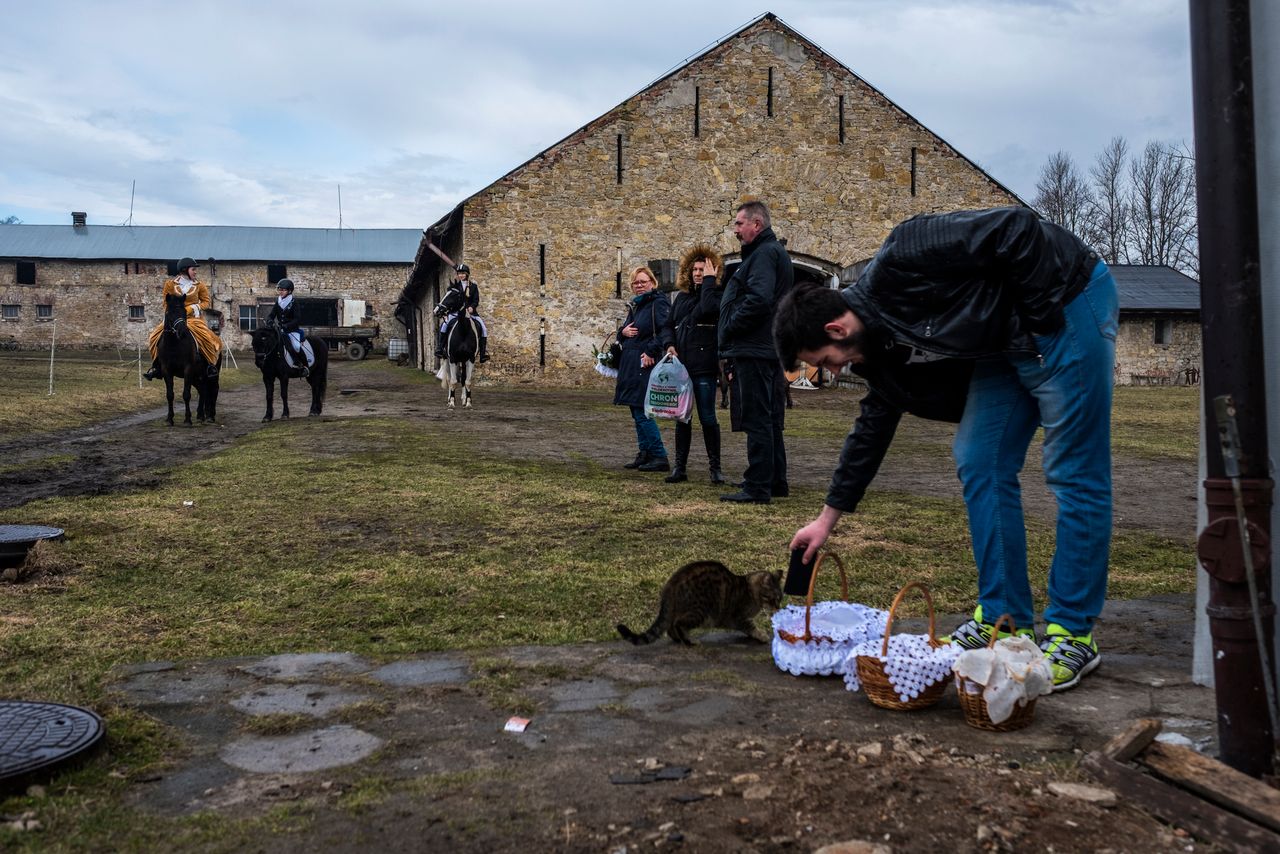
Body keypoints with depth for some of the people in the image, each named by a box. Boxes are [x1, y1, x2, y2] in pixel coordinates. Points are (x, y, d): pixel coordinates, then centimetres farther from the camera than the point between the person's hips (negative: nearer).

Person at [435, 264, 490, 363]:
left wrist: (472, 307, -16)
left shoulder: (473, 286, 10)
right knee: (444, 323, -27)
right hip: (455, 311, -2)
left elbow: (476, 300, 5)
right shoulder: (454, 285, 8)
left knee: (482, 326, -14)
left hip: (470, 311, 2)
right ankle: (439, 348, -23)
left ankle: (484, 352, -9)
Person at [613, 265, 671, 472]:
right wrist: (623, 332, 1)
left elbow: (666, 331, -18)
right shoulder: (634, 306, 20)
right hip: (630, 365, 9)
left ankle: (659, 457, -6)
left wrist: (651, 352, -22)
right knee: (637, 412, 11)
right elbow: (623, 332, 24)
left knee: (642, 412, -11)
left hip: (646, 364, -9)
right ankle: (645, 454, 17)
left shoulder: (659, 302, -7)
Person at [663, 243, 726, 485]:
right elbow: (669, 325, 20)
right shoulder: (682, 297, 16)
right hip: (681, 364, 5)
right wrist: (670, 345, 1)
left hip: (704, 365, -5)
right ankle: (679, 467, 12)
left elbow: (708, 308, -23)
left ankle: (715, 467, 5)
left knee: (707, 417, -4)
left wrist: (709, 280, -12)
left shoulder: (716, 294, 0)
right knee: (681, 417, 7)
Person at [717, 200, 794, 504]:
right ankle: (776, 481, 23)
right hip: (771, 350, 11)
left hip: (754, 350, -11)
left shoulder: (763, 253, -12)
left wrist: (729, 329, -15)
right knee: (769, 418, 15)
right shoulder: (774, 251, 22)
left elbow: (758, 299, -26)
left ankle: (758, 487, -6)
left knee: (757, 419, -8)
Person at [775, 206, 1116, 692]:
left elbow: (1018, 230, -25)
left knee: (1073, 475, -5)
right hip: (1006, 343, 9)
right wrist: (829, 518, 16)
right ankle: (1005, 618, 12)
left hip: (1068, 306, -8)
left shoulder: (898, 265, -25)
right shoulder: (877, 345, 2)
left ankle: (1073, 634, 2)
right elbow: (874, 425, 13)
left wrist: (1043, 319, -19)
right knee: (979, 466, 4)